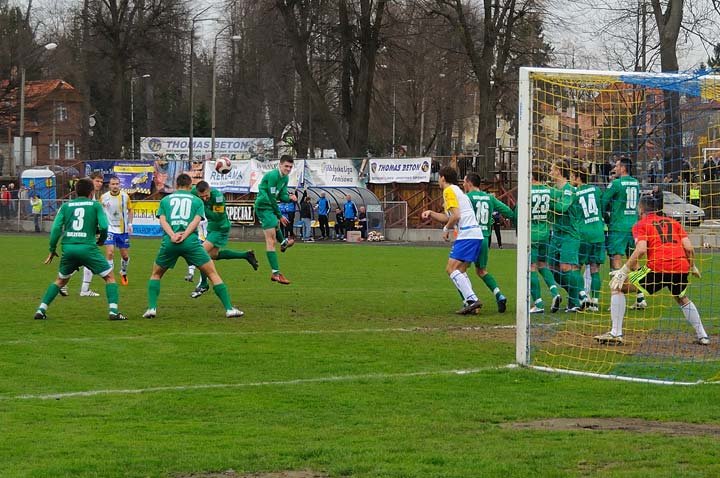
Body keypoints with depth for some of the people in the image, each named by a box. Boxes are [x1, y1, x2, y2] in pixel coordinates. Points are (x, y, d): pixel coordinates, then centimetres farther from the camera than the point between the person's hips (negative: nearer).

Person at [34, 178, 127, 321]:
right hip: (87, 247, -4)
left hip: (68, 248, 4)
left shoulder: (66, 206, 13)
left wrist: (52, 249, 11)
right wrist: (101, 240, 16)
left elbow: (56, 228, 5)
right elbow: (104, 226, -4)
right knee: (110, 277, 10)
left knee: (60, 280, 24)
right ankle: (113, 311, -3)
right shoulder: (95, 205, 6)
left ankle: (41, 310, 16)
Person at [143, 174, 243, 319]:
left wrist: (173, 236, -8)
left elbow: (162, 220, 4)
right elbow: (196, 220, 0)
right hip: (191, 242, -1)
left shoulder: (165, 200, 20)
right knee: (213, 274, 6)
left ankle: (152, 308, 8)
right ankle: (229, 309, 0)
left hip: (169, 243, 2)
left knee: (156, 274, 22)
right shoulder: (197, 201, 16)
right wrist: (184, 235, -9)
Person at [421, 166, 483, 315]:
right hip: (476, 234, 10)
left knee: (451, 269, -12)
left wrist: (446, 229, -1)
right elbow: (448, 218, 29)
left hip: (466, 235, -10)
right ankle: (470, 303, 5)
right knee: (460, 271, 14)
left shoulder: (449, 191, -4)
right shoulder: (457, 190, 26)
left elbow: (455, 216, -16)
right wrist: (431, 213, 19)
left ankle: (471, 299, -23)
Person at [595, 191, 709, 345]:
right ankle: (702, 335, 32)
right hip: (682, 267, 5)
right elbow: (689, 247, 13)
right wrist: (692, 266, 29)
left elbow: (641, 250, -7)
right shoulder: (674, 222, 23)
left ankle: (616, 333, 1)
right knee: (682, 298, 36)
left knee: (617, 286, 8)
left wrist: (624, 270, -4)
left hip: (657, 267, -5)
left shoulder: (641, 225, 10)